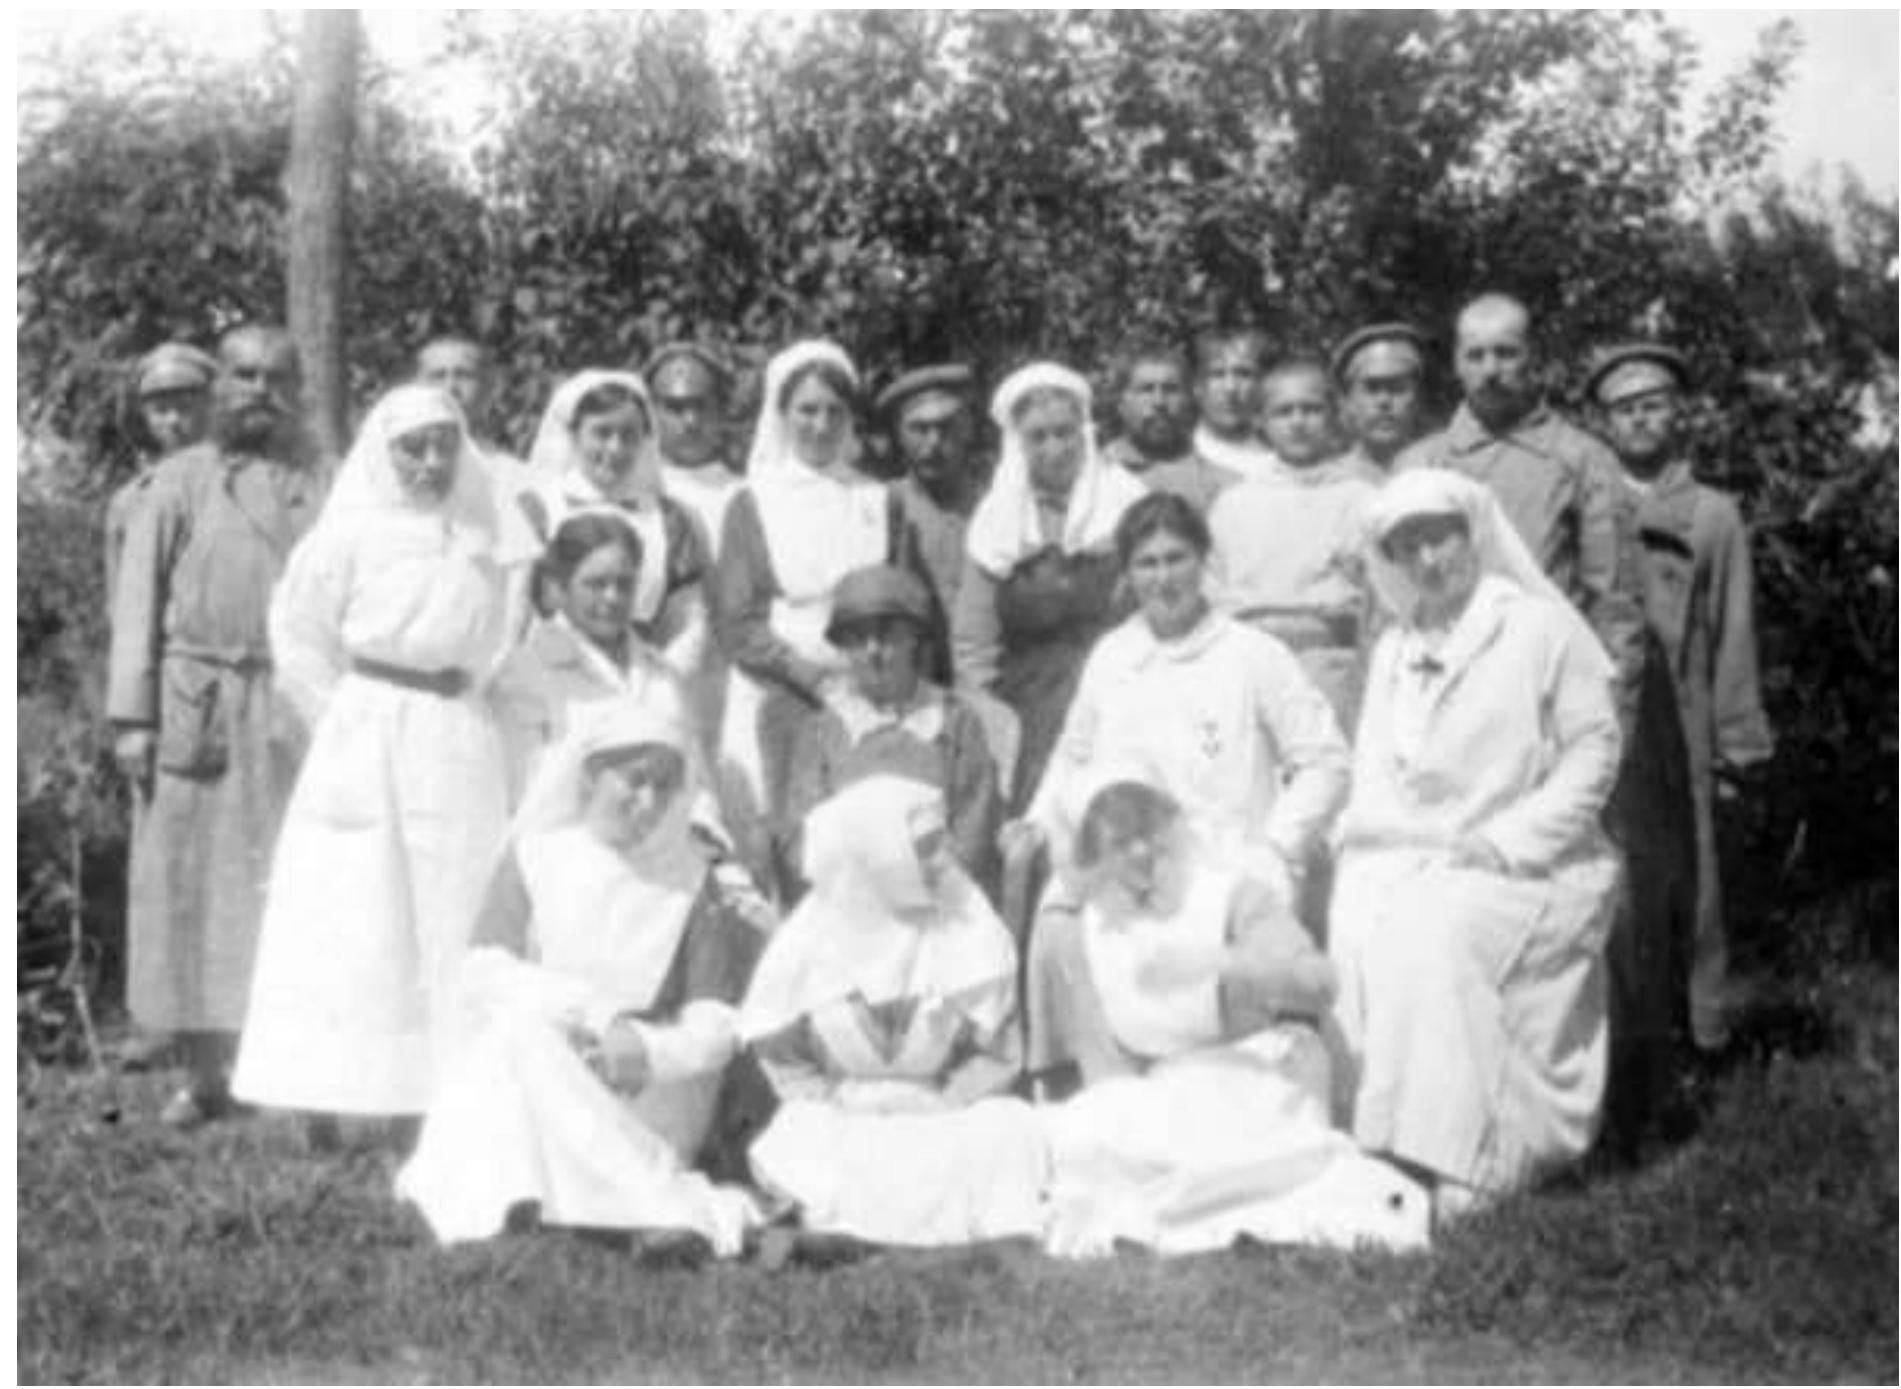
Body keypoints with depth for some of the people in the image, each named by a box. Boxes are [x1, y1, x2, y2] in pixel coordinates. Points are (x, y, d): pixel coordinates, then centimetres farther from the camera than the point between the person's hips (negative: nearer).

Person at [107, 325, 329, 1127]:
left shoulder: (323, 487, 9)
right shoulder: (179, 481, 9)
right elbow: (139, 602, 6)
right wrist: (131, 715, -2)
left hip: (297, 711, 0)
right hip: (195, 708, 1)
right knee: (188, 887, 4)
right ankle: (202, 1075, 13)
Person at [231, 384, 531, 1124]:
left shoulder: (482, 531, 6)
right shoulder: (352, 531, -3)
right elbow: (299, 636, 2)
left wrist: (460, 701, 7)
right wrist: (348, 722, 2)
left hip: (462, 741, 3)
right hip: (366, 741, -3)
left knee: (456, 920, 5)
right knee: (354, 920, -1)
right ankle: (329, 1097, 3)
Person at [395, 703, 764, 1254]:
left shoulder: (690, 881, 3)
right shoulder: (536, 856, 5)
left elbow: (714, 1028, -3)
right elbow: (479, 977, -7)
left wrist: (648, 1051, -26)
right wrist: (595, 1014, -21)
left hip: (643, 1099, -2)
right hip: (514, 1076, 2)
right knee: (520, 1029, -31)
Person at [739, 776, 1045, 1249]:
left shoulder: (969, 924, -7)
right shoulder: (809, 936, -5)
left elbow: (993, 1048, -5)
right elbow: (778, 1048, 1)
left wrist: (943, 1103, -12)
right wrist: (839, 1101, -7)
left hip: (947, 1113, 0)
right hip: (843, 1122, 0)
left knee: (1010, 1130, -28)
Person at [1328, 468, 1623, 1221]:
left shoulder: (1541, 629, 0)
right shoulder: (1391, 650, 18)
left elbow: (1594, 751, -4)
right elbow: (1372, 770, 14)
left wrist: (1507, 841, -13)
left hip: (1528, 869, -5)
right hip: (1410, 855, 5)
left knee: (1433, 935, -32)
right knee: (1354, 929, -25)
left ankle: (1461, 1171, -28)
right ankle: (1375, 1154, -20)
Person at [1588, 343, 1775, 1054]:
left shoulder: (1714, 514, 11)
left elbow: (1734, 638, 8)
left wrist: (1737, 746, 2)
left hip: (1679, 732, 0)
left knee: (1690, 883, 0)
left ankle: (1702, 1033, 9)